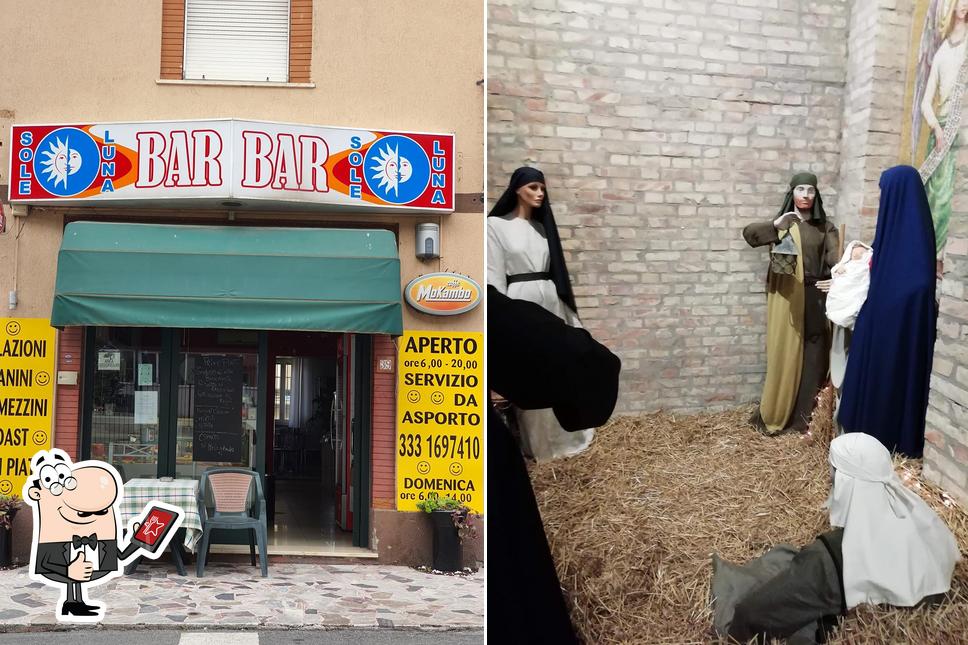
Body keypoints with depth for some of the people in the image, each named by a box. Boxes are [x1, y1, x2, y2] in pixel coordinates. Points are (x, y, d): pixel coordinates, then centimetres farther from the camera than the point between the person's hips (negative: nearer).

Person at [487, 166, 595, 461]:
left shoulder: (541, 227, 14)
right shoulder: (496, 225, -5)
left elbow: (553, 269, 14)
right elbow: (494, 276, -8)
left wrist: (564, 309, 11)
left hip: (550, 302, 6)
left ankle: (562, 434, 22)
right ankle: (536, 441, 12)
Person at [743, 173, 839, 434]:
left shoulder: (825, 227, 10)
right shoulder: (782, 223, 7)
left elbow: (834, 255, -5)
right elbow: (748, 233, -9)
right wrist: (777, 224, -25)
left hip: (815, 297, 2)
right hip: (787, 298, -2)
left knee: (813, 356, 0)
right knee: (785, 353, -2)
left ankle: (806, 416, 7)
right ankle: (774, 415, 7)